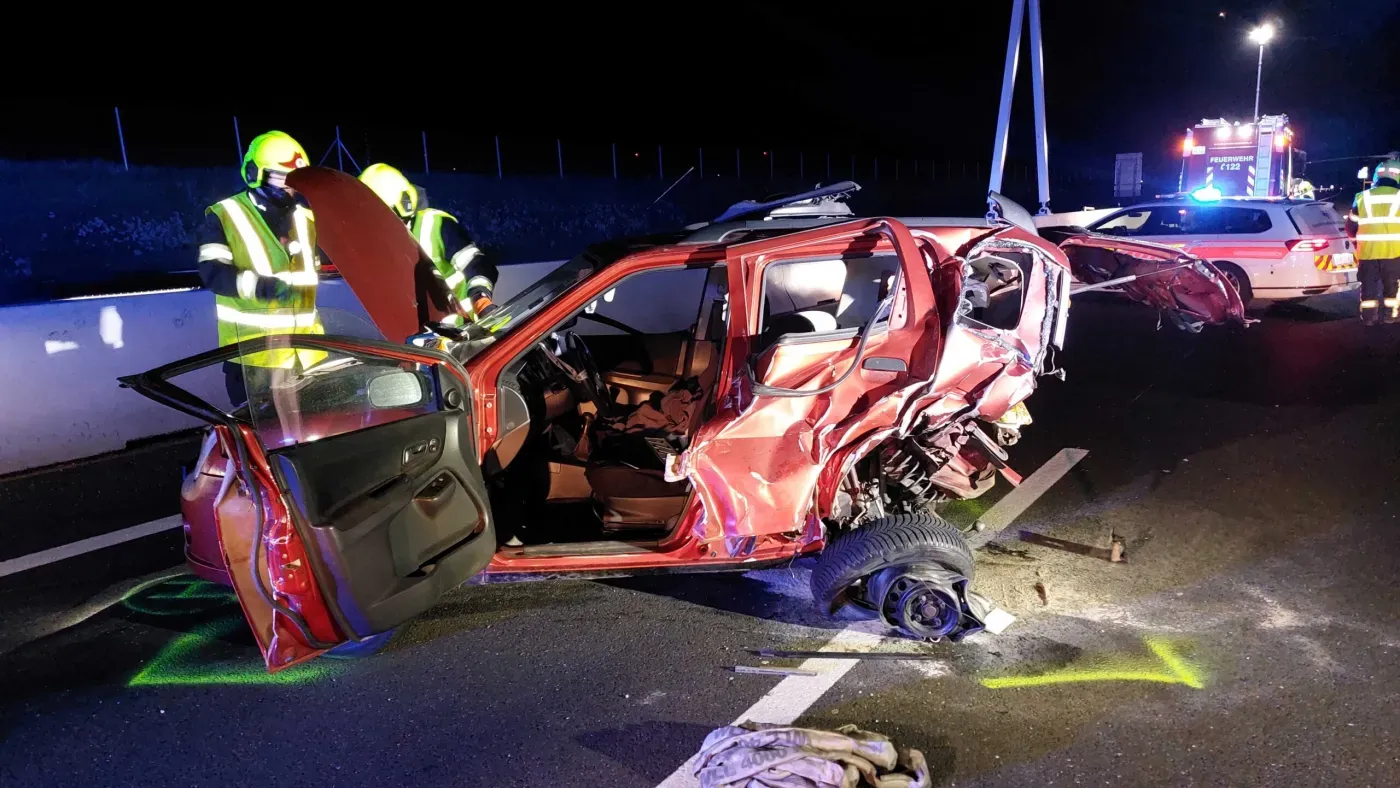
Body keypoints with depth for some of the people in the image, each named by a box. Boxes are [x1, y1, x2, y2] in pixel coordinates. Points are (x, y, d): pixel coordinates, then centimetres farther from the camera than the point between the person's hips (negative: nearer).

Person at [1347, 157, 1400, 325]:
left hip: (1367, 251, 1)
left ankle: (1369, 316, 10)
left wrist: (1359, 242, 25)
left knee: (1369, 284, 9)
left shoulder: (1362, 197, 2)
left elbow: (1351, 226, 8)